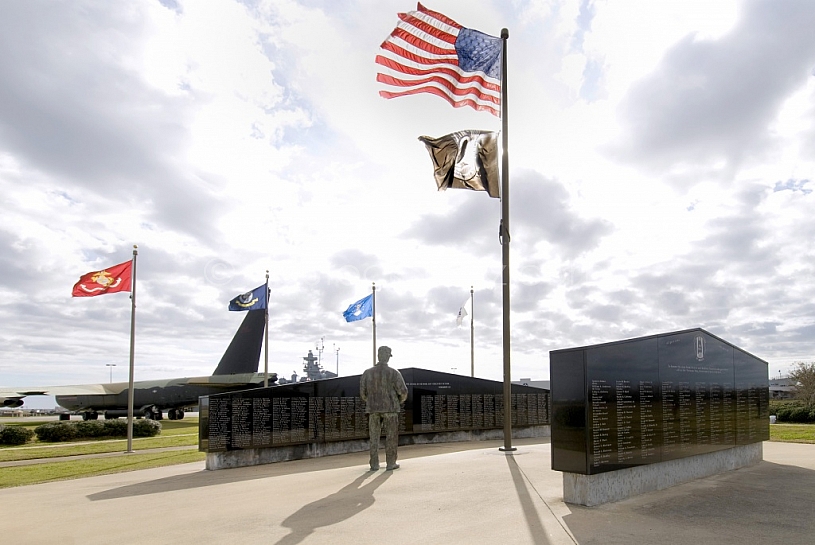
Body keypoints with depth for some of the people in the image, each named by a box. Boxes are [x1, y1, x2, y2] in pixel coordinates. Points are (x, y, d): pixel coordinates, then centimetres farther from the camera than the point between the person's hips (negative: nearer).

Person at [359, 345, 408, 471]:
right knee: (391, 437, 7)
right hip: (390, 409, -2)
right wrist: (400, 401, 15)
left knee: (374, 437, 9)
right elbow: (403, 391, -7)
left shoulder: (367, 373, 0)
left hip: (373, 409, 2)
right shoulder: (394, 373, -7)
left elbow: (363, 393, 4)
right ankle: (391, 463, 9)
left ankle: (374, 464, 10)